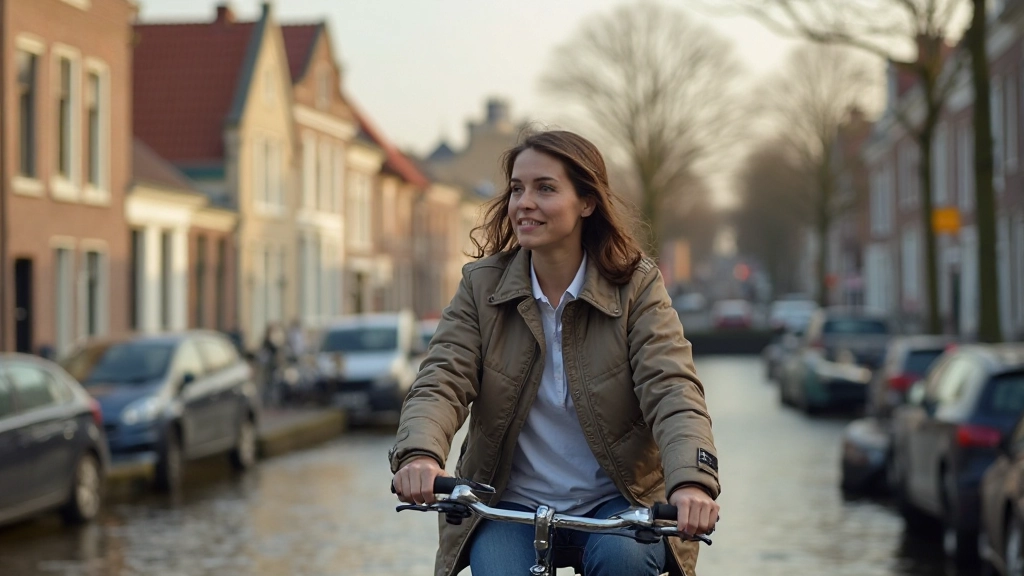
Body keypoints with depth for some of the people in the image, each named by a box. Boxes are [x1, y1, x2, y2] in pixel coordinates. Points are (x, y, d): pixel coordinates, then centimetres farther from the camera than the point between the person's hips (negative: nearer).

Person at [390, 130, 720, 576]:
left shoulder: (636, 287, -5)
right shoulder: (482, 285, 0)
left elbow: (671, 389, -18)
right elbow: (441, 382, -11)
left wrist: (692, 481, -39)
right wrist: (419, 454, -35)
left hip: (614, 504, -1)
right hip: (510, 505, 1)